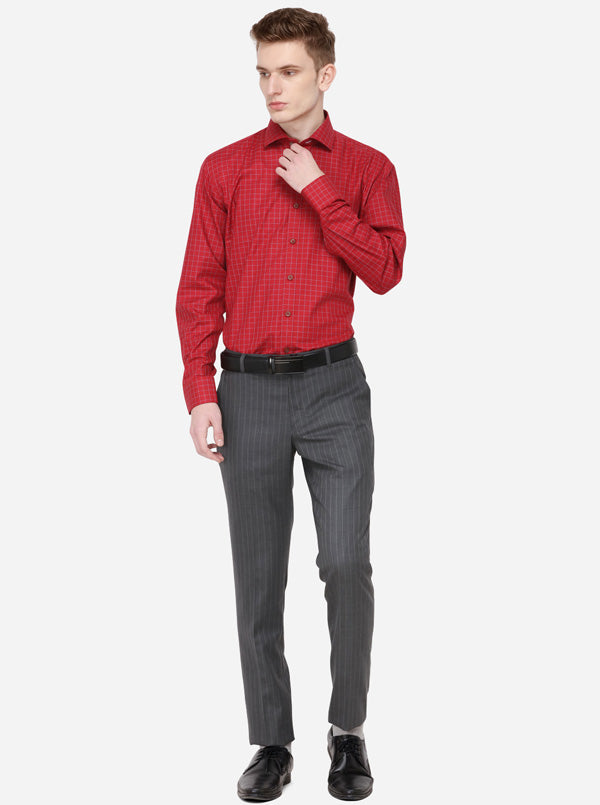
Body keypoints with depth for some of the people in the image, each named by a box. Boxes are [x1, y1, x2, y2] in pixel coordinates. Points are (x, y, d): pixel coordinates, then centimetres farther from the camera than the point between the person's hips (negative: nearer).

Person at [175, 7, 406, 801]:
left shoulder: (366, 168, 5)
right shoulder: (225, 169, 5)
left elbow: (385, 271, -7)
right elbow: (199, 288, 3)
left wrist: (318, 191, -11)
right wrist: (201, 395, -4)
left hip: (335, 385, -1)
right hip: (249, 388, 1)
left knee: (347, 563, -7)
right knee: (258, 577, 7)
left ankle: (349, 729, 14)